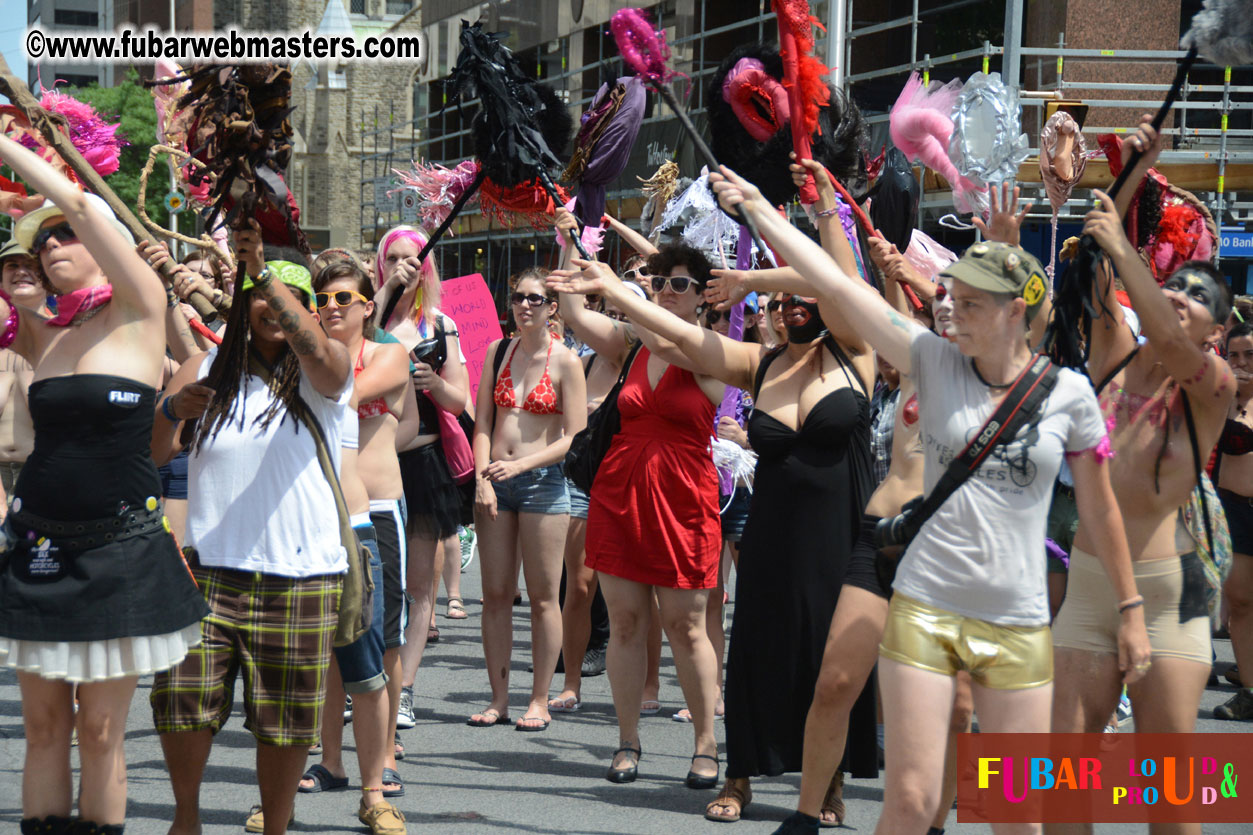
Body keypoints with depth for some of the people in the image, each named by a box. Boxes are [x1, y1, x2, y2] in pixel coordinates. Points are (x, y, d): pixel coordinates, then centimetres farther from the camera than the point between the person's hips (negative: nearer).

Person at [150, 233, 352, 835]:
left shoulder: (322, 372, 2)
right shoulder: (207, 369, 8)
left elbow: (316, 351, -23)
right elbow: (152, 452, 2)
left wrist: (262, 266, -33)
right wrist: (171, 411, -20)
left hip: (300, 576, -1)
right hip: (208, 569, 1)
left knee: (284, 720, 4)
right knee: (181, 702, -4)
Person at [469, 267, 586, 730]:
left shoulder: (565, 361, -4)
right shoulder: (498, 351, 8)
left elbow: (574, 437, -8)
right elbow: (483, 422, 9)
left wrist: (520, 465, -17)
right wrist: (483, 478, -4)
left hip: (543, 481, -4)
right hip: (495, 480, 4)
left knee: (542, 596, 0)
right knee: (496, 594, 5)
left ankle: (539, 700, 8)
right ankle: (498, 697, 13)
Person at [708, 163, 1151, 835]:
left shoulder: (1069, 393, -1)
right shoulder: (936, 364, -1)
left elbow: (1100, 507, 9)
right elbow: (836, 284, -4)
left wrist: (1130, 610, 13)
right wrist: (757, 209, -6)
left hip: (1018, 627, 0)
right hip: (923, 610, 0)